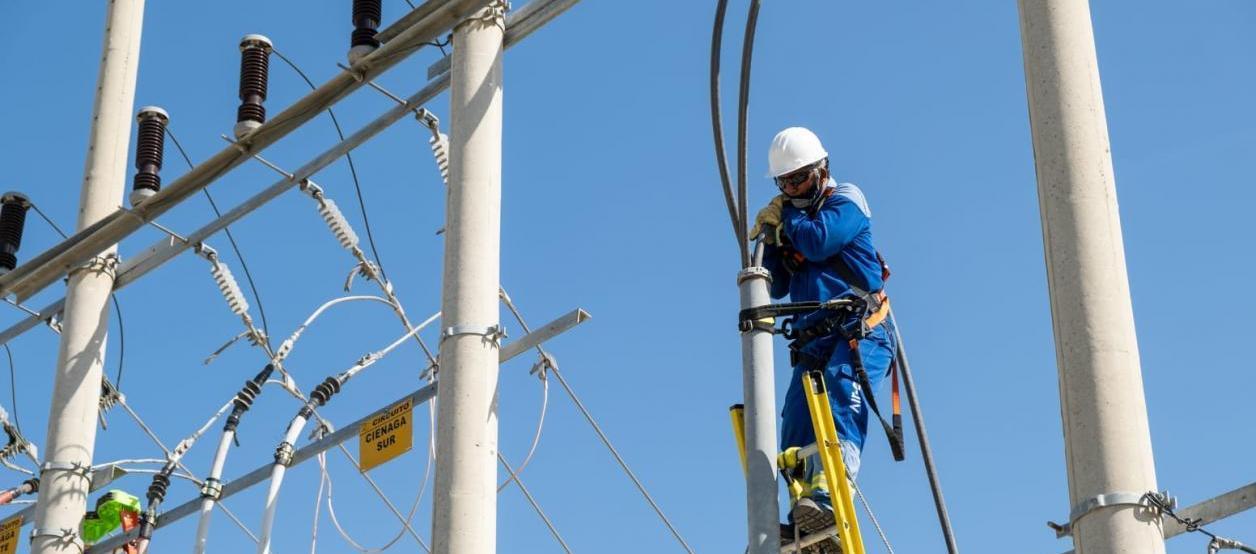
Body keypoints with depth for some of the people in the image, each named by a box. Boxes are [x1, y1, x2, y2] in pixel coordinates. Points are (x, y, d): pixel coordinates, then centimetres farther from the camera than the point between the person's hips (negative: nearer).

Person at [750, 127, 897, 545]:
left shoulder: (845, 201, 7)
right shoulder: (792, 221, 26)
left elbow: (817, 242, -12)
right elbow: (777, 286, 19)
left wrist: (787, 217, 6)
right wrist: (769, 237, 5)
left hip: (858, 333, -7)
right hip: (813, 342, 7)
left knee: (839, 407, -28)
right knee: (796, 431, -7)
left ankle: (828, 497, -47)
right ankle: (804, 526, -12)